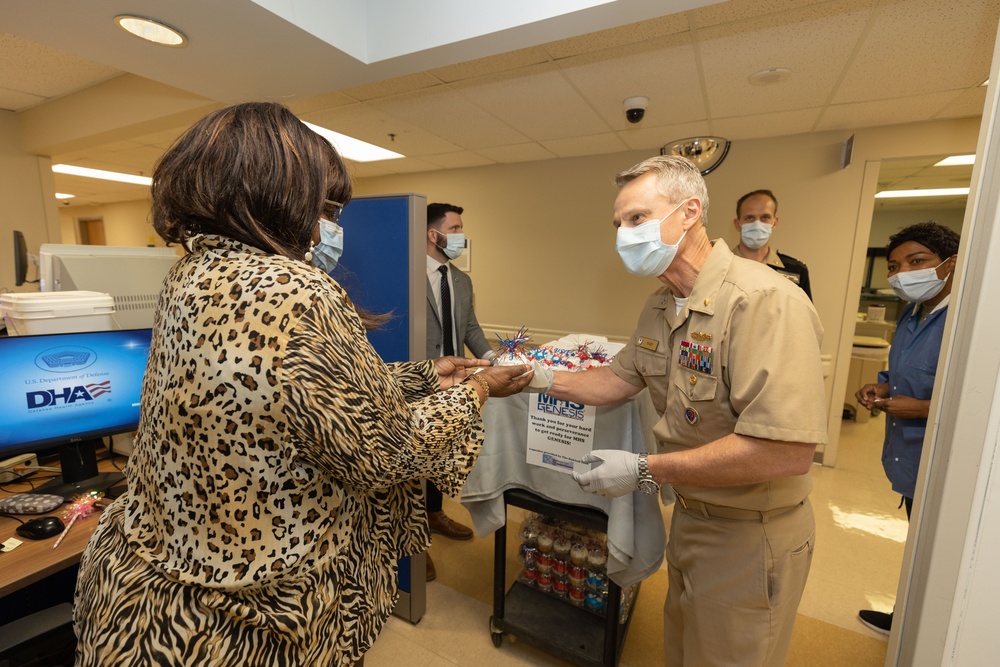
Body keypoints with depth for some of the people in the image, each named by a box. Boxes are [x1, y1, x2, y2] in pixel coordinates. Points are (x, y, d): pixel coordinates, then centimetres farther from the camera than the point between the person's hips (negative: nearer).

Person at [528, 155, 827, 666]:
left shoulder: (765, 302, -28)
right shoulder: (660, 308, 1)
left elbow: (789, 451, -33)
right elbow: (619, 379, 8)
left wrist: (646, 471, -28)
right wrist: (542, 380, -4)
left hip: (748, 536, -7)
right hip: (690, 517, 8)